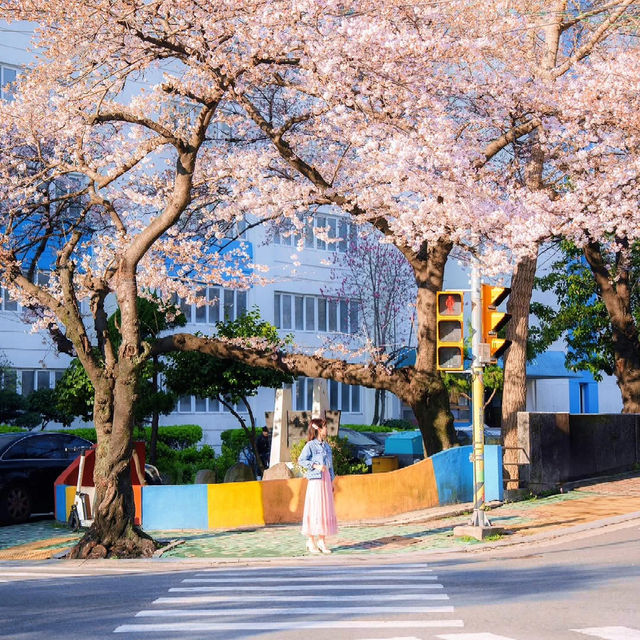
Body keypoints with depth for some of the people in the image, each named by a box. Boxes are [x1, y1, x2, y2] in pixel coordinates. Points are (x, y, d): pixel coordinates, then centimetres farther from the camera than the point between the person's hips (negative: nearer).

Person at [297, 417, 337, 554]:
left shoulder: (326, 445, 15)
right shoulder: (310, 445, -6)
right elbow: (301, 460, -13)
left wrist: (331, 482, 17)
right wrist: (315, 466, -22)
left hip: (326, 480, 7)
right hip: (315, 480, -7)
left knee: (325, 509, 7)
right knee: (314, 509, -5)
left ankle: (321, 541, 13)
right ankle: (311, 542, 2)